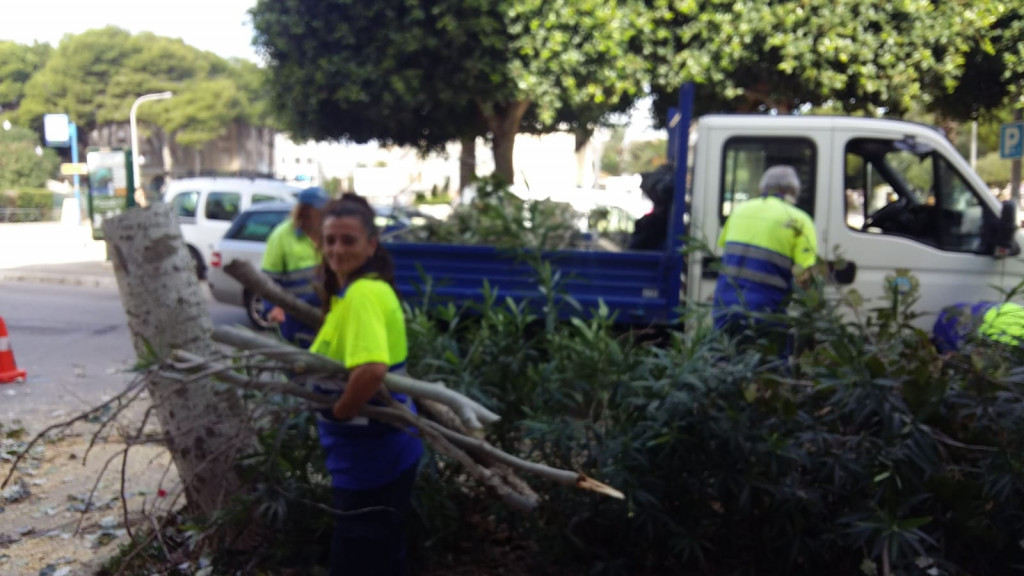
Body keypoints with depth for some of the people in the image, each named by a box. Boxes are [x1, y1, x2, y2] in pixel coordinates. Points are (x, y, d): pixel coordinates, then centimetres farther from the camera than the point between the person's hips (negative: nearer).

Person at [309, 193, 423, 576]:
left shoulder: (361, 294, -22)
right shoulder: (369, 288, 8)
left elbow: (372, 370, -36)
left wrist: (337, 413, -19)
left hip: (369, 456, -9)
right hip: (382, 451, 9)